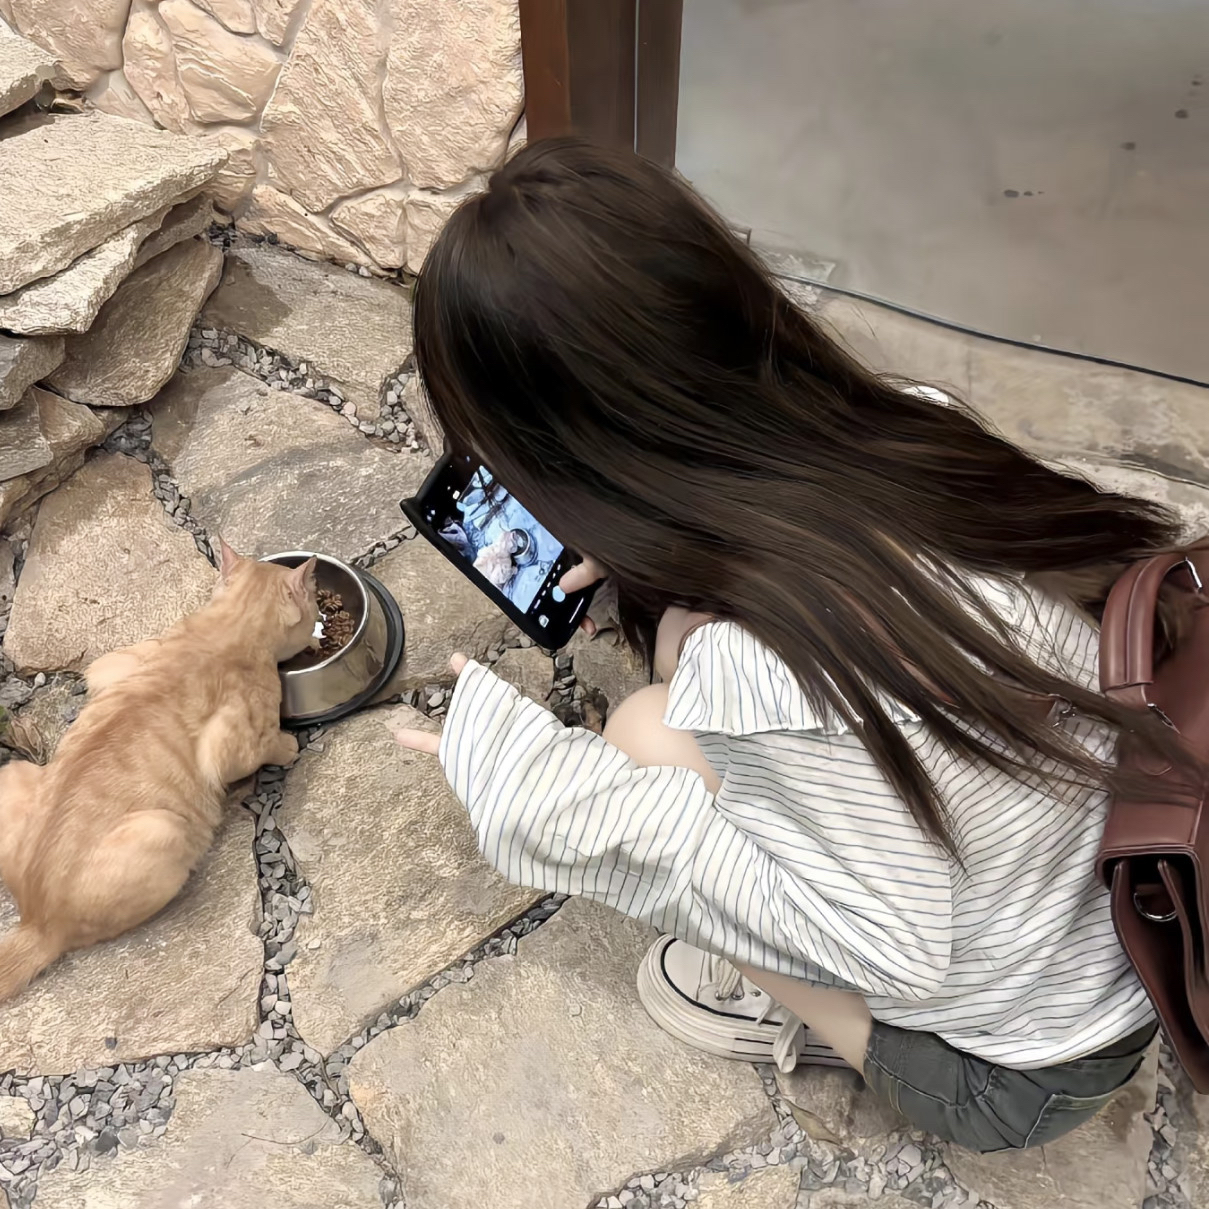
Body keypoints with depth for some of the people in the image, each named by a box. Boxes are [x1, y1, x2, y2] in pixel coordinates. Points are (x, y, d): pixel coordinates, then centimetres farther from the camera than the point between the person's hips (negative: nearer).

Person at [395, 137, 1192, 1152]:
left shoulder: (767, 667, -38)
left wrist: (553, 788, -25)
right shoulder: (913, 423, -18)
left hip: (1015, 1078, -5)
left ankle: (831, 1029, 11)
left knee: (651, 736, -12)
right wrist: (656, 560, 3)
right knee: (687, 634, -1)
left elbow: (889, 950, -23)